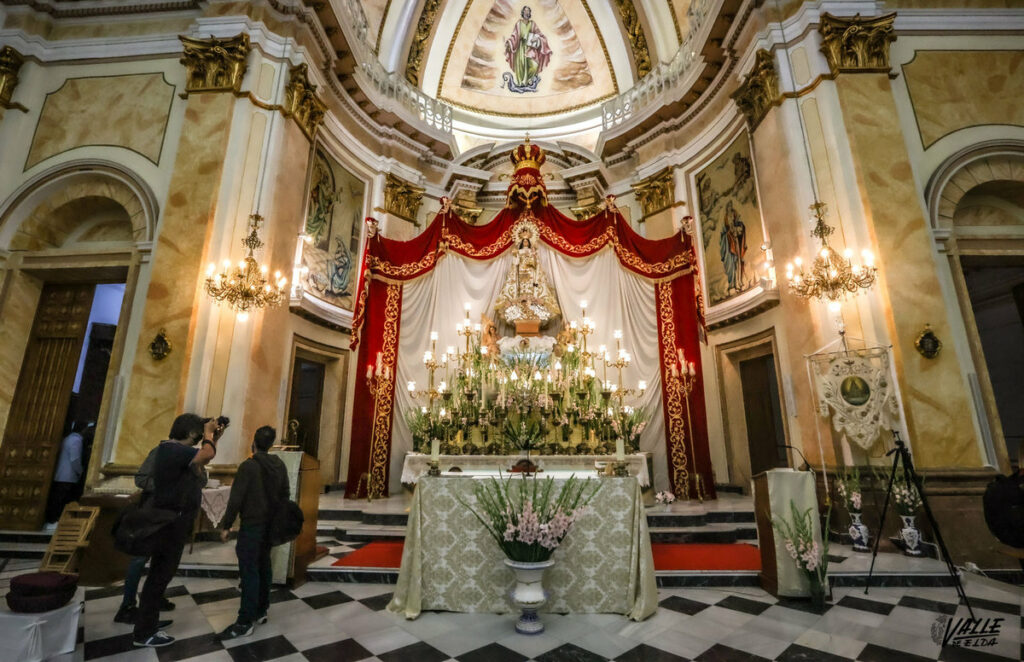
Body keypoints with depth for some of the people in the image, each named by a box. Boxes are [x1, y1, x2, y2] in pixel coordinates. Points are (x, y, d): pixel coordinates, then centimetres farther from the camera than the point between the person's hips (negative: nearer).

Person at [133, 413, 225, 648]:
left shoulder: (173, 449, 9)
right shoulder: (173, 450, -24)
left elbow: (201, 460, 18)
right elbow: (207, 455, -38)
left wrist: (214, 438, 7)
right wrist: (208, 433, -19)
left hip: (171, 520, 10)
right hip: (171, 522, -10)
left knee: (161, 573, 20)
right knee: (160, 574, 0)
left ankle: (148, 621, 34)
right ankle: (144, 633, 12)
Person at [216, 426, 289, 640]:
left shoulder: (249, 466, -16)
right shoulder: (280, 465, 4)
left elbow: (236, 499, -17)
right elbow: (284, 495, 9)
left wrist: (226, 525, -7)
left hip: (251, 526, -7)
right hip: (270, 524, 7)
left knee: (249, 572, -2)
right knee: (263, 566, 16)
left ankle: (245, 622, 3)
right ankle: (261, 611, 26)